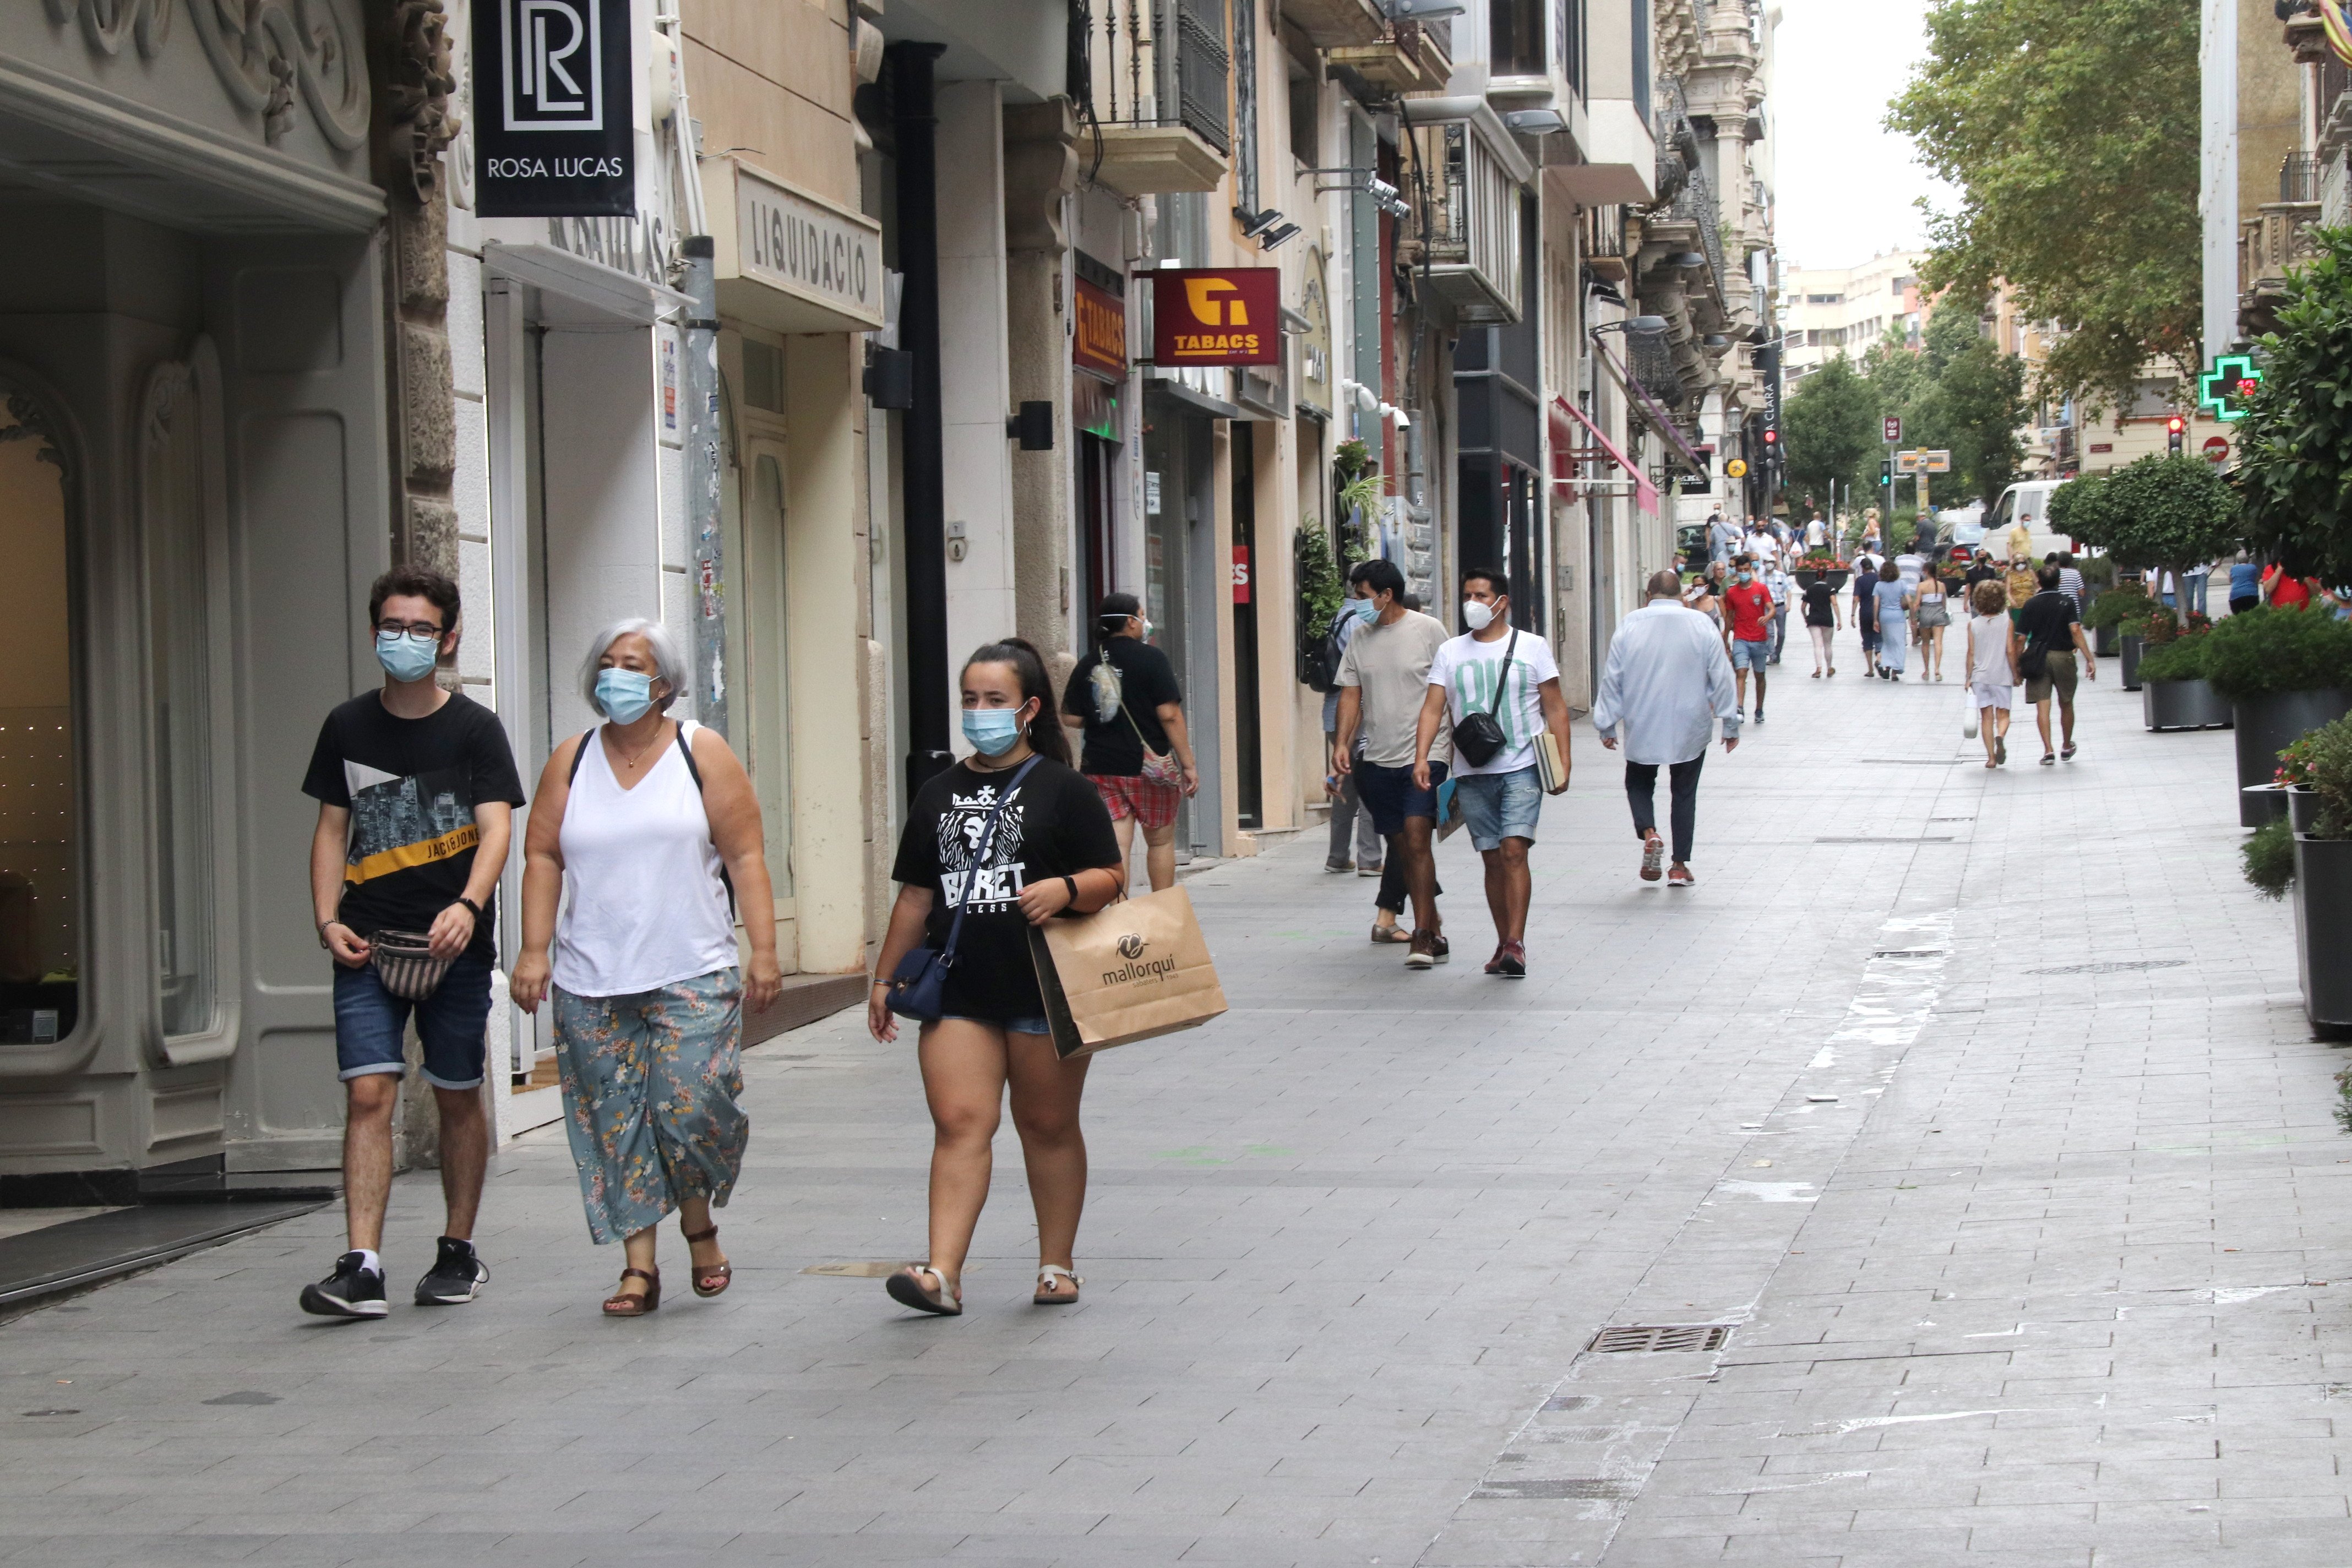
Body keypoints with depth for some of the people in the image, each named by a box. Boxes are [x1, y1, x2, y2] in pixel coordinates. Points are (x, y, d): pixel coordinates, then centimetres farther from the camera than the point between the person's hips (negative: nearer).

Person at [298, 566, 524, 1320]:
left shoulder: (475, 728, 0)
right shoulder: (348, 727, 9)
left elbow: (496, 831, -9)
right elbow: (332, 829, 13)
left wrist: (467, 907, -26)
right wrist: (328, 919, -1)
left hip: (453, 945, -1)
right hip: (368, 945, 1)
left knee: (459, 1097, 8)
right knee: (368, 1095, -9)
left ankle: (457, 1252, 22)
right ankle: (362, 1267, -15)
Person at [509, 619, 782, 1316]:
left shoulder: (702, 753, 4)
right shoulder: (570, 762, 10)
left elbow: (746, 856, 0)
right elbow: (543, 858, 8)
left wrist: (764, 950, -7)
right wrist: (535, 950, -3)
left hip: (693, 976, -2)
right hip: (591, 982, 2)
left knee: (692, 1110, -11)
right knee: (617, 1124, 0)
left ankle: (700, 1226, 16)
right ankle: (640, 1264, 5)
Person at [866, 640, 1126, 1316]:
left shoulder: (1063, 790, 0)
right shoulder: (941, 792, 13)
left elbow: (1112, 877, -3)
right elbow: (916, 896, 18)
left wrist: (1065, 889, -23)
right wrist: (885, 979, 18)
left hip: (1044, 990, -3)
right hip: (958, 992, 3)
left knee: (1048, 1126, 7)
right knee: (959, 1124, -7)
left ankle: (1057, 1265, 19)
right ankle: (942, 1274, -14)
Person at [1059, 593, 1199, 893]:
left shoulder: (1087, 665, 5)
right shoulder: (1150, 658, -8)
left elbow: (1071, 719, 6)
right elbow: (1170, 715, -13)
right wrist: (1188, 764, -9)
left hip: (1101, 767, 3)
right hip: (1149, 767, -3)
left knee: (1116, 845, 0)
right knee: (1160, 840, 12)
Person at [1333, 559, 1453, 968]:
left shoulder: (1428, 631, -4)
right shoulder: (1360, 637, 10)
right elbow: (1351, 694, 12)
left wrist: (1455, 750, -1)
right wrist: (1343, 743, -1)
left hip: (1425, 754, -6)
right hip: (1378, 758, 6)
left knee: (1416, 839, -16)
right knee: (1401, 845, 8)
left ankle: (1422, 935, -15)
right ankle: (1434, 933, 18)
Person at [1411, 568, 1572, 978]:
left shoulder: (1532, 647, 4)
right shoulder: (1450, 652, 9)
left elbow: (1555, 708, 4)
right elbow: (1433, 709, 3)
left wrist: (1563, 761, -5)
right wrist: (1421, 758, -12)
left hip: (1522, 768, -3)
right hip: (1472, 773, 3)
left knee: (1514, 851, -16)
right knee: (1493, 859, 6)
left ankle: (1516, 942, -16)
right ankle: (1504, 945, 15)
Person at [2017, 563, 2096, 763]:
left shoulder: (2031, 605, 1)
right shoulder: (2067, 603, -3)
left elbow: (2021, 638, -1)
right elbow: (2076, 632, -14)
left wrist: (2018, 664, 8)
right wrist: (2089, 659, -15)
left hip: (2038, 657, 0)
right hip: (2063, 656, 0)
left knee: (2042, 706, -3)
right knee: (2066, 704, 16)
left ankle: (2048, 750, -14)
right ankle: (2067, 747, 29)